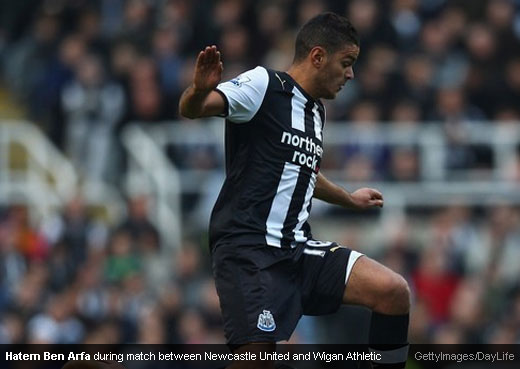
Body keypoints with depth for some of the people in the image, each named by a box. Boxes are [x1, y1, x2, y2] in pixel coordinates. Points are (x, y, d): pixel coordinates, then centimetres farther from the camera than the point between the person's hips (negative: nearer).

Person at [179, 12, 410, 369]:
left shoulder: (317, 111, 19)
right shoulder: (264, 84, -6)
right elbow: (192, 109, -20)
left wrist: (348, 199, 54)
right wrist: (201, 91, -43)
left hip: (298, 250, 8)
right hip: (249, 248, -8)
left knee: (393, 292, -8)